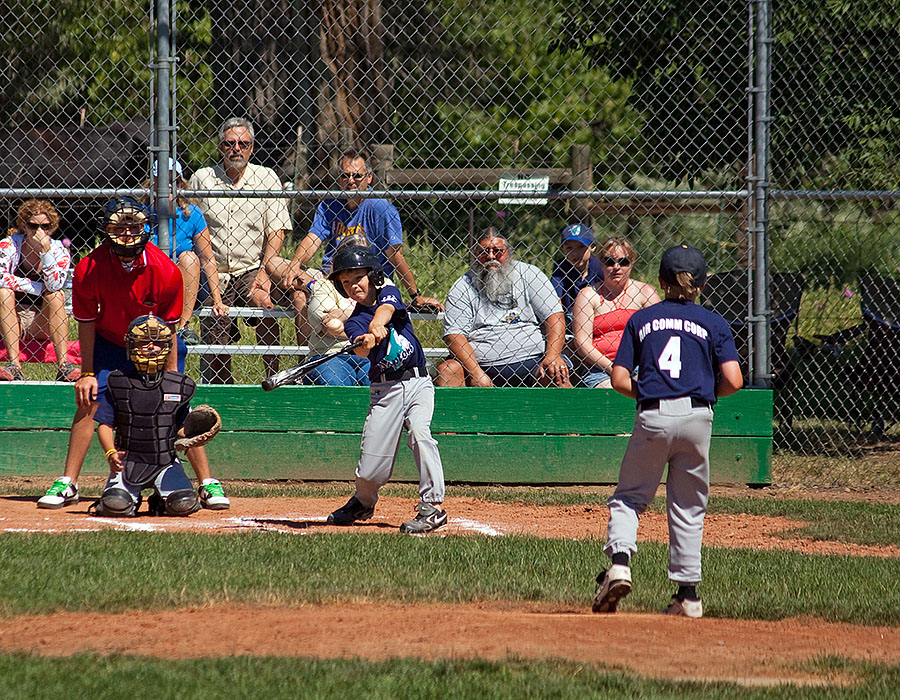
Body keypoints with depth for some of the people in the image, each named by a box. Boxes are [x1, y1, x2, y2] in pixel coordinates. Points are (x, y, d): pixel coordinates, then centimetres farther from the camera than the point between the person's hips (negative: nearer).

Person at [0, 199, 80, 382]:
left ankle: (63, 366, -34)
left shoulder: (59, 250, -3)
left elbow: (55, 285, -22)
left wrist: (45, 250, -27)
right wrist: (39, 288, -22)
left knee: (56, 296, -25)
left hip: (43, 323, 1)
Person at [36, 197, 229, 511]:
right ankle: (67, 484, -4)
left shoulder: (165, 271, -25)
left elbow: (169, 327, -14)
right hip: (109, 343, 1)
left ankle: (208, 483, -2)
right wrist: (87, 373, -11)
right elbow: (87, 323, -11)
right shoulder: (88, 270, -23)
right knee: (88, 401, -12)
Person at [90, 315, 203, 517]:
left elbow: (182, 428, 9)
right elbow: (105, 425, 0)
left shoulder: (178, 386, 4)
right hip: (128, 461, -1)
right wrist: (111, 453, -17)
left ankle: (161, 501, 13)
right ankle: (132, 498, 12)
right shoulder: (118, 384, 1)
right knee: (115, 505, -26)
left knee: (183, 504, -24)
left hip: (166, 462, 1)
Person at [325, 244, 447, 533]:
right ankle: (363, 502, 29)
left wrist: (377, 324, -40)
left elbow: (386, 308, -18)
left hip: (417, 382, -1)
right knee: (370, 468, -3)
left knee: (419, 431, -27)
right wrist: (367, 341, -41)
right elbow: (361, 351, -18)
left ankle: (432, 506, -23)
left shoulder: (389, 292, 7)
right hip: (384, 390, 1)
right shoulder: (353, 322, 4)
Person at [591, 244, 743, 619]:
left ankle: (619, 562, -14)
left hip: (652, 418, 0)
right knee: (687, 509, 9)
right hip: (696, 417, 0)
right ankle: (687, 594, 8)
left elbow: (620, 380, 5)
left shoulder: (641, 319, 12)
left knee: (628, 497, 11)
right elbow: (733, 381, -2)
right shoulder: (713, 324, 9)